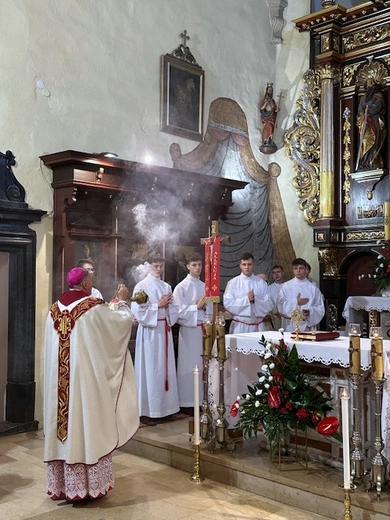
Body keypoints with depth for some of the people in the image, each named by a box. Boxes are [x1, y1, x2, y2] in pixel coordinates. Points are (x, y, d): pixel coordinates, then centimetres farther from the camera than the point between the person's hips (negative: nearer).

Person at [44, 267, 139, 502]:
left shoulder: (55, 309, 6)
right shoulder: (94, 307, -12)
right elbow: (123, 320, -1)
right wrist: (123, 300, 17)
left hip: (59, 380, 6)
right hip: (87, 376, -6)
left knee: (64, 423, 11)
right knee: (88, 425, 3)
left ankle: (62, 484, 21)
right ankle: (90, 485, 11)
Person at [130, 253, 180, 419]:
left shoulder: (166, 286, 13)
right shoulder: (142, 286, -5)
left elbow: (173, 309, 12)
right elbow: (138, 311, -14)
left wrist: (167, 304, -8)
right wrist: (158, 305, -14)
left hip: (165, 329, 6)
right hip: (150, 331, -6)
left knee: (166, 367, 8)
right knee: (151, 370, -4)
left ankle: (165, 406, 17)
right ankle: (149, 409, 4)